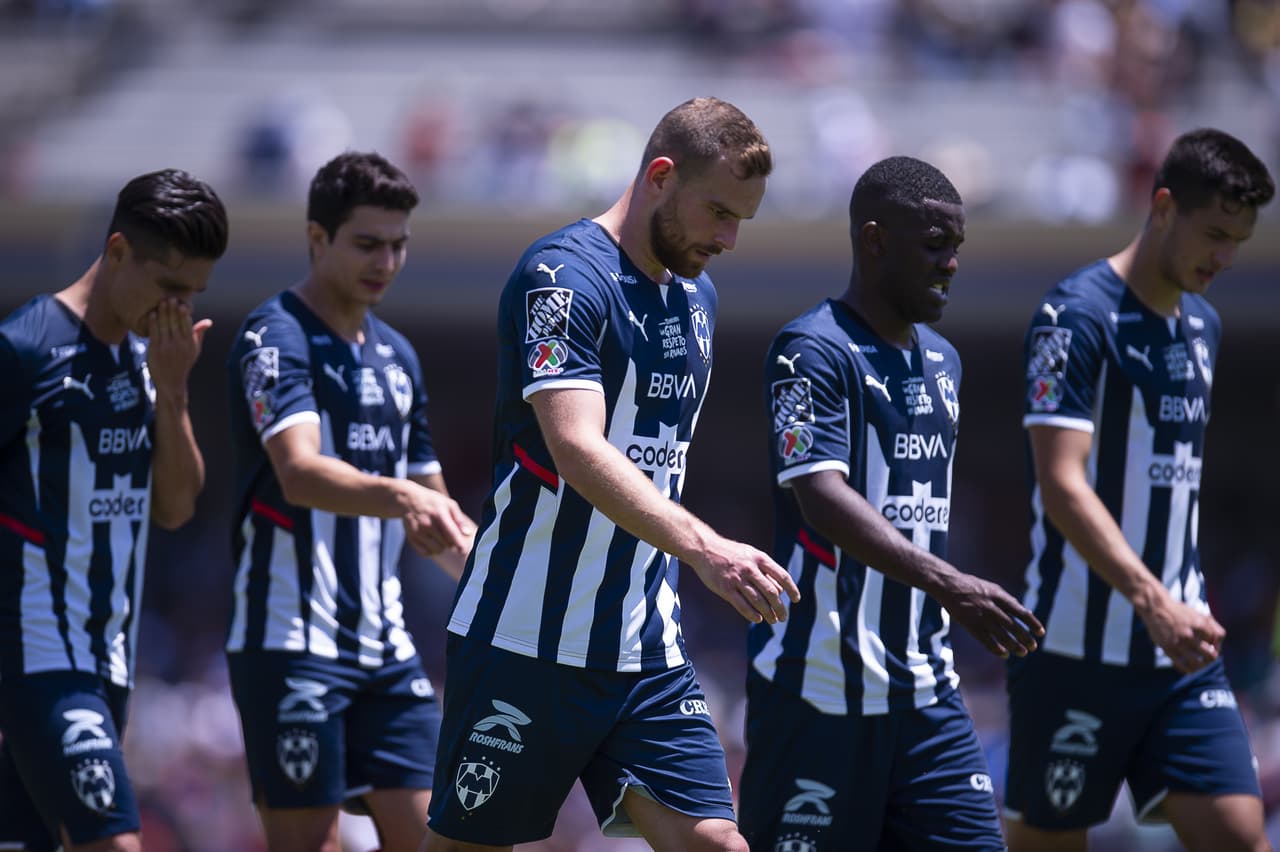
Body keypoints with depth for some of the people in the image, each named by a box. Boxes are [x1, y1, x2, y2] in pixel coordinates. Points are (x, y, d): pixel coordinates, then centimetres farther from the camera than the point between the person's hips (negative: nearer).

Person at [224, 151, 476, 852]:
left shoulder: (397, 355, 16)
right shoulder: (275, 337, -10)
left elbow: (429, 507, 25)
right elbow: (300, 473, -28)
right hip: (292, 643, -7)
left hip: (384, 646, 7)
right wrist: (401, 497, -45)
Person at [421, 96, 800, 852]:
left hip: (649, 650, 7)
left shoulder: (698, 298, 13)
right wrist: (705, 549, -39)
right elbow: (578, 451, -28)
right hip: (528, 642, -7)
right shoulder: (564, 277, -14)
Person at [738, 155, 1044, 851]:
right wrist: (947, 585, -36)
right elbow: (822, 499, -25)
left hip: (924, 689, 8)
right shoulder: (813, 351, -11)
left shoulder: (942, 362, 16)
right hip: (820, 685, -8)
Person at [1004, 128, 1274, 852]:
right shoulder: (1078, 317, -12)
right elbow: (1062, 487, -21)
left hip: (1181, 650, 7)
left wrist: (1188, 611, 17)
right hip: (1079, 648, -7)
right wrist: (1152, 602, -31)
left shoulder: (1202, 326, 13)